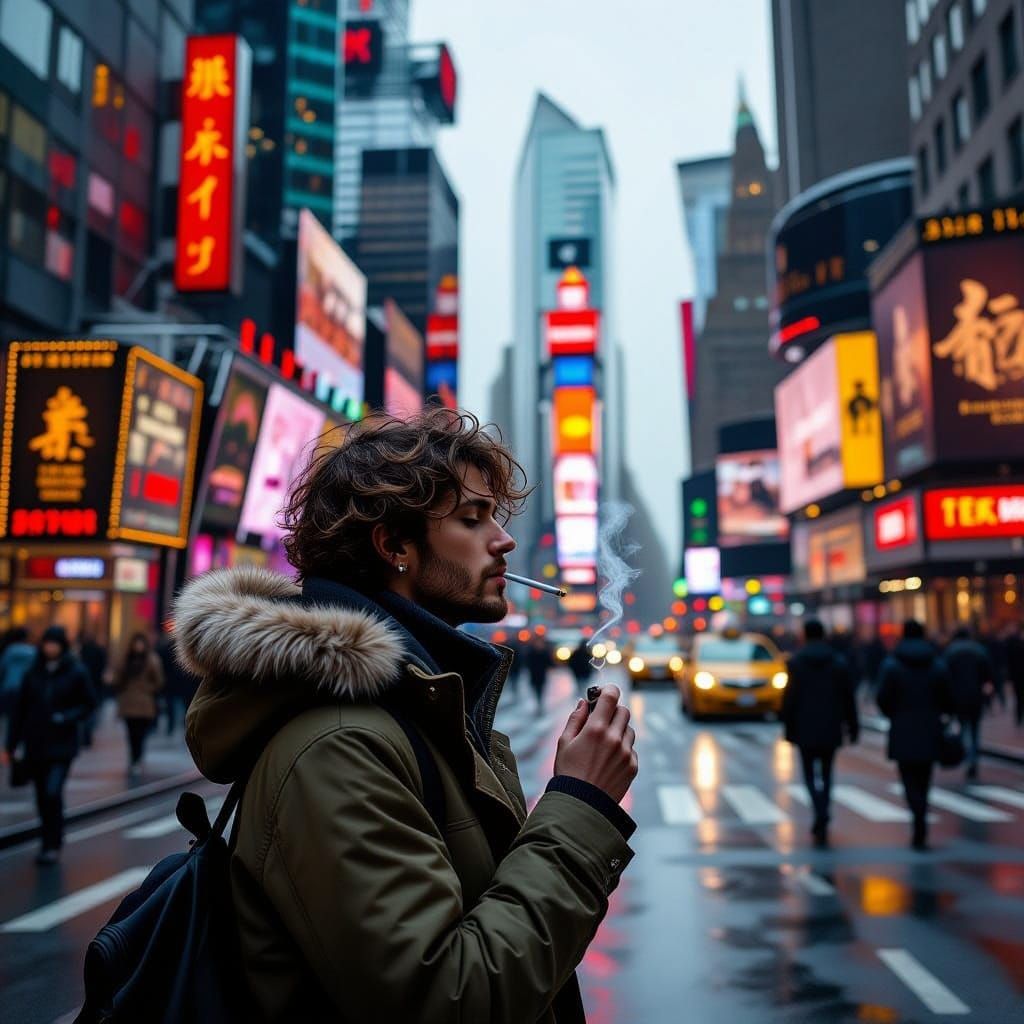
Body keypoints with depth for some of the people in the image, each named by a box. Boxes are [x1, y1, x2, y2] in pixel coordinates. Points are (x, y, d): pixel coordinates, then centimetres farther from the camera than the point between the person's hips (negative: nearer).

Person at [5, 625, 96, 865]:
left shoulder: (76, 672, -4)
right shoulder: (33, 672, 4)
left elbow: (89, 703, 1)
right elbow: (20, 708, 6)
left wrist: (67, 717, -16)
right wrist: (11, 743, 4)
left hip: (61, 745, -4)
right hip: (35, 744, 4)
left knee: (52, 793, -14)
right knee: (42, 796, 9)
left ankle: (53, 846, -1)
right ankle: (52, 842, 26)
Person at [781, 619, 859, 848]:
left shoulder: (796, 662, -5)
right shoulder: (839, 662, 3)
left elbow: (789, 698, -6)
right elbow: (848, 698, 3)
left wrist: (789, 728, 2)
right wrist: (852, 726, 9)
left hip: (805, 730, -3)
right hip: (831, 729, 3)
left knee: (811, 774, 4)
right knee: (826, 773, 14)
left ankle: (821, 816, -16)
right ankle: (821, 823, 18)